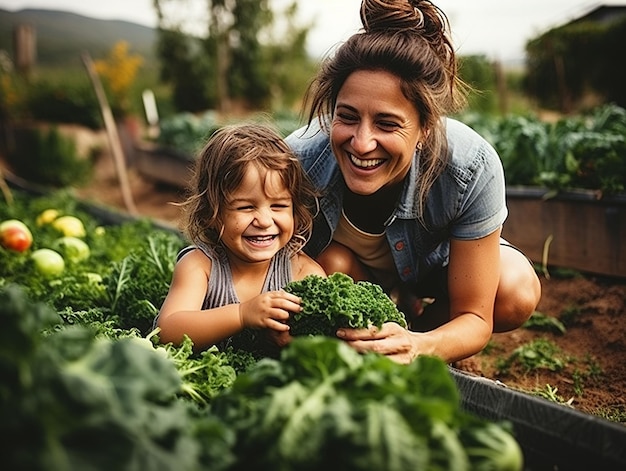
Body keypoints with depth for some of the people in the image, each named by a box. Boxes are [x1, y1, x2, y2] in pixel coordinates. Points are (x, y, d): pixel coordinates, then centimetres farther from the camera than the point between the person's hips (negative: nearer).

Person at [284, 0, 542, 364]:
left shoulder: (472, 167, -37)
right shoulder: (296, 164, -37)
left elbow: (476, 318, -29)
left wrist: (419, 347, -52)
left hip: (433, 264, 1)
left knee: (517, 294, -25)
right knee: (331, 265, -32)